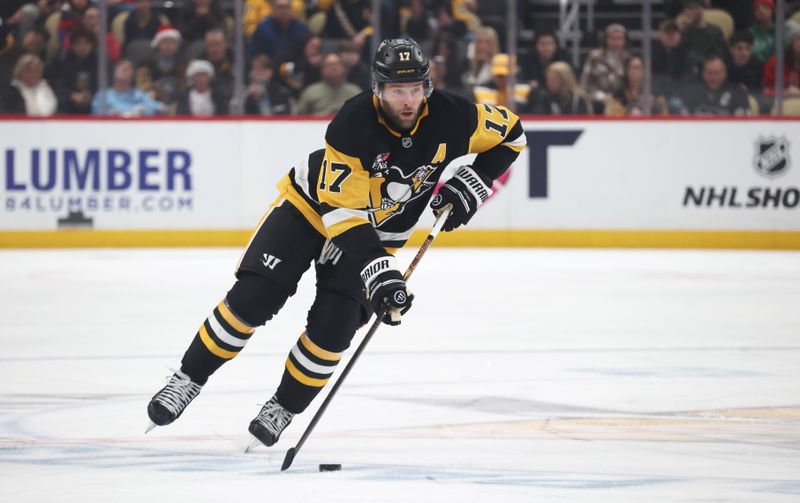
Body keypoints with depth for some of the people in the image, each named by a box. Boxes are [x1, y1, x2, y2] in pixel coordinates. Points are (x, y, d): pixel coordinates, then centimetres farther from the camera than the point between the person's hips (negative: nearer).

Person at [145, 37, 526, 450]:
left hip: (377, 230, 3)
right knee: (251, 298, -13)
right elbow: (341, 212, -34)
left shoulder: (449, 117, -22)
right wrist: (380, 273, -43)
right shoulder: (353, 123, -33)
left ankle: (285, 407, 7)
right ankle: (189, 379, 5)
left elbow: (509, 132, -3)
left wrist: (469, 185, -16)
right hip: (311, 205, -3)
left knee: (333, 327, -14)